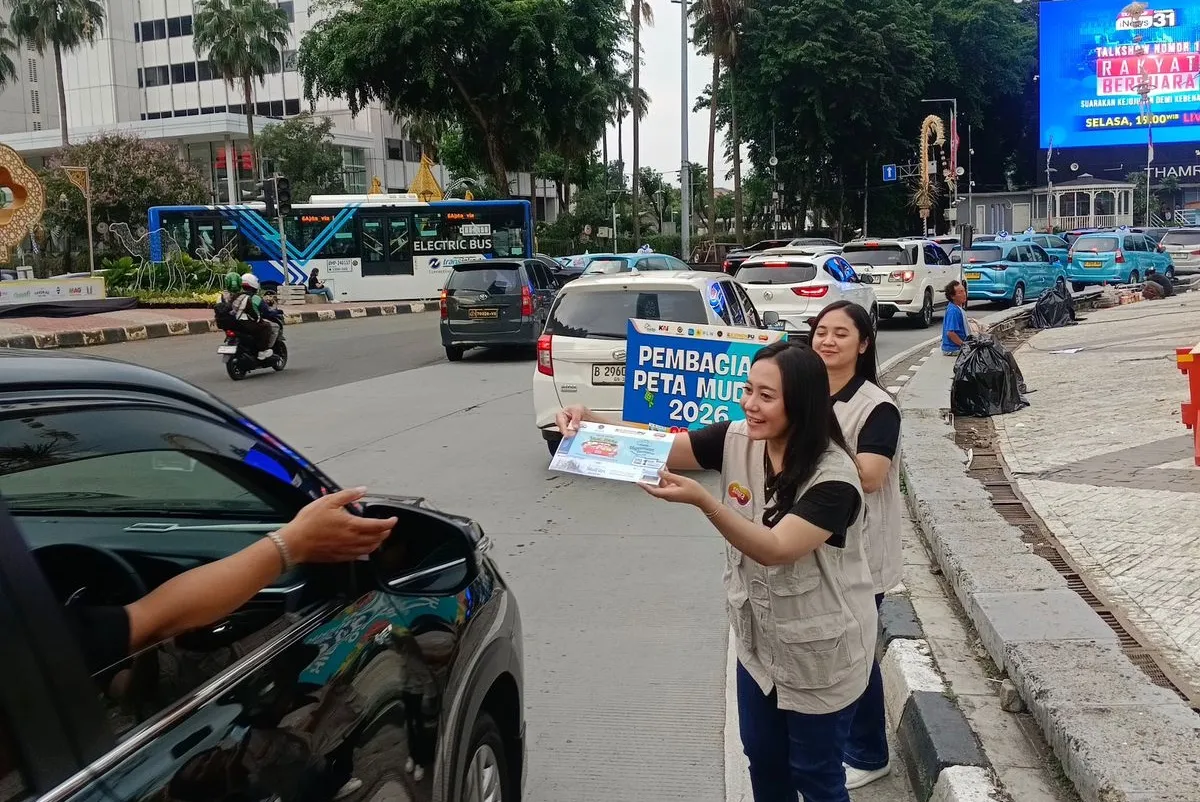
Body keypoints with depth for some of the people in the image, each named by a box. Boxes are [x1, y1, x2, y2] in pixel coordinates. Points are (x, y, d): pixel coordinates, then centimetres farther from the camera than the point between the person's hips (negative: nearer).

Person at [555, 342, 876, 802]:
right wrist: (591, 423, -28)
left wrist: (701, 500, -46)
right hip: (758, 638, 6)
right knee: (762, 758, 24)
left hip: (819, 651, -6)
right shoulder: (737, 440, -10)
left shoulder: (833, 477, -27)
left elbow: (774, 549, -34)